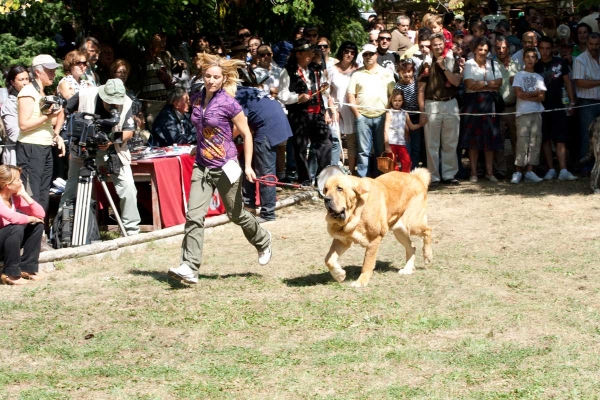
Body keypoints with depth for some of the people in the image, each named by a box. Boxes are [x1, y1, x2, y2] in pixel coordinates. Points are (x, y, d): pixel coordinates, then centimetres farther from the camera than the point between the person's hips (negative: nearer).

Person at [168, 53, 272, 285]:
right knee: (194, 216, -9)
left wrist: (248, 166, -12)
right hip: (202, 166, 4)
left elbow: (246, 135, -7)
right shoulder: (197, 100, 3)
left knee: (236, 214, 12)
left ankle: (263, 240, 42)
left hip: (225, 167, -4)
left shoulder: (228, 103, -12)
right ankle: (189, 268, -12)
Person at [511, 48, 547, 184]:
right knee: (522, 142, -8)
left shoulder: (539, 77, 14)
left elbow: (542, 97, 3)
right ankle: (518, 172, -6)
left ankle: (530, 171, 2)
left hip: (537, 113, 4)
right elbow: (519, 94, -8)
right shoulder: (519, 75, 5)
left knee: (535, 141, 0)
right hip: (523, 113, -4)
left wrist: (527, 96, -8)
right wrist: (536, 93, 0)